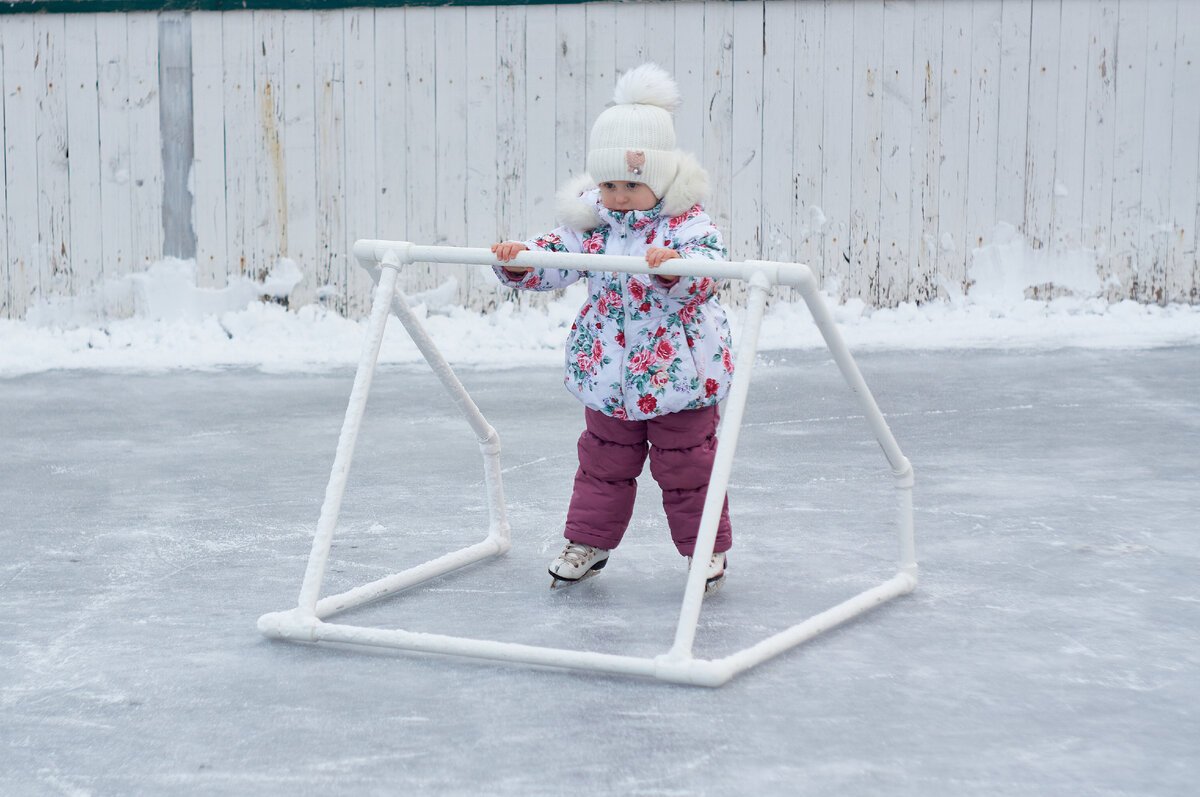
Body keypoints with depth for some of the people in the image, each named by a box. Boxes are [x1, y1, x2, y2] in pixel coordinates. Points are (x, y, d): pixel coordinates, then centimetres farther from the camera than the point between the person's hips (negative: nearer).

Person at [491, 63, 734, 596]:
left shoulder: (689, 223, -16)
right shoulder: (592, 223, -1)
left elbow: (704, 275, -30)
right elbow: (554, 260, 2)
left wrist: (673, 264, -50)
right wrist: (517, 259, -17)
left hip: (677, 372, -4)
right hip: (607, 372, 4)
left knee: (685, 466, 7)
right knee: (604, 461, 16)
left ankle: (706, 547, 23)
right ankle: (589, 541, 30)